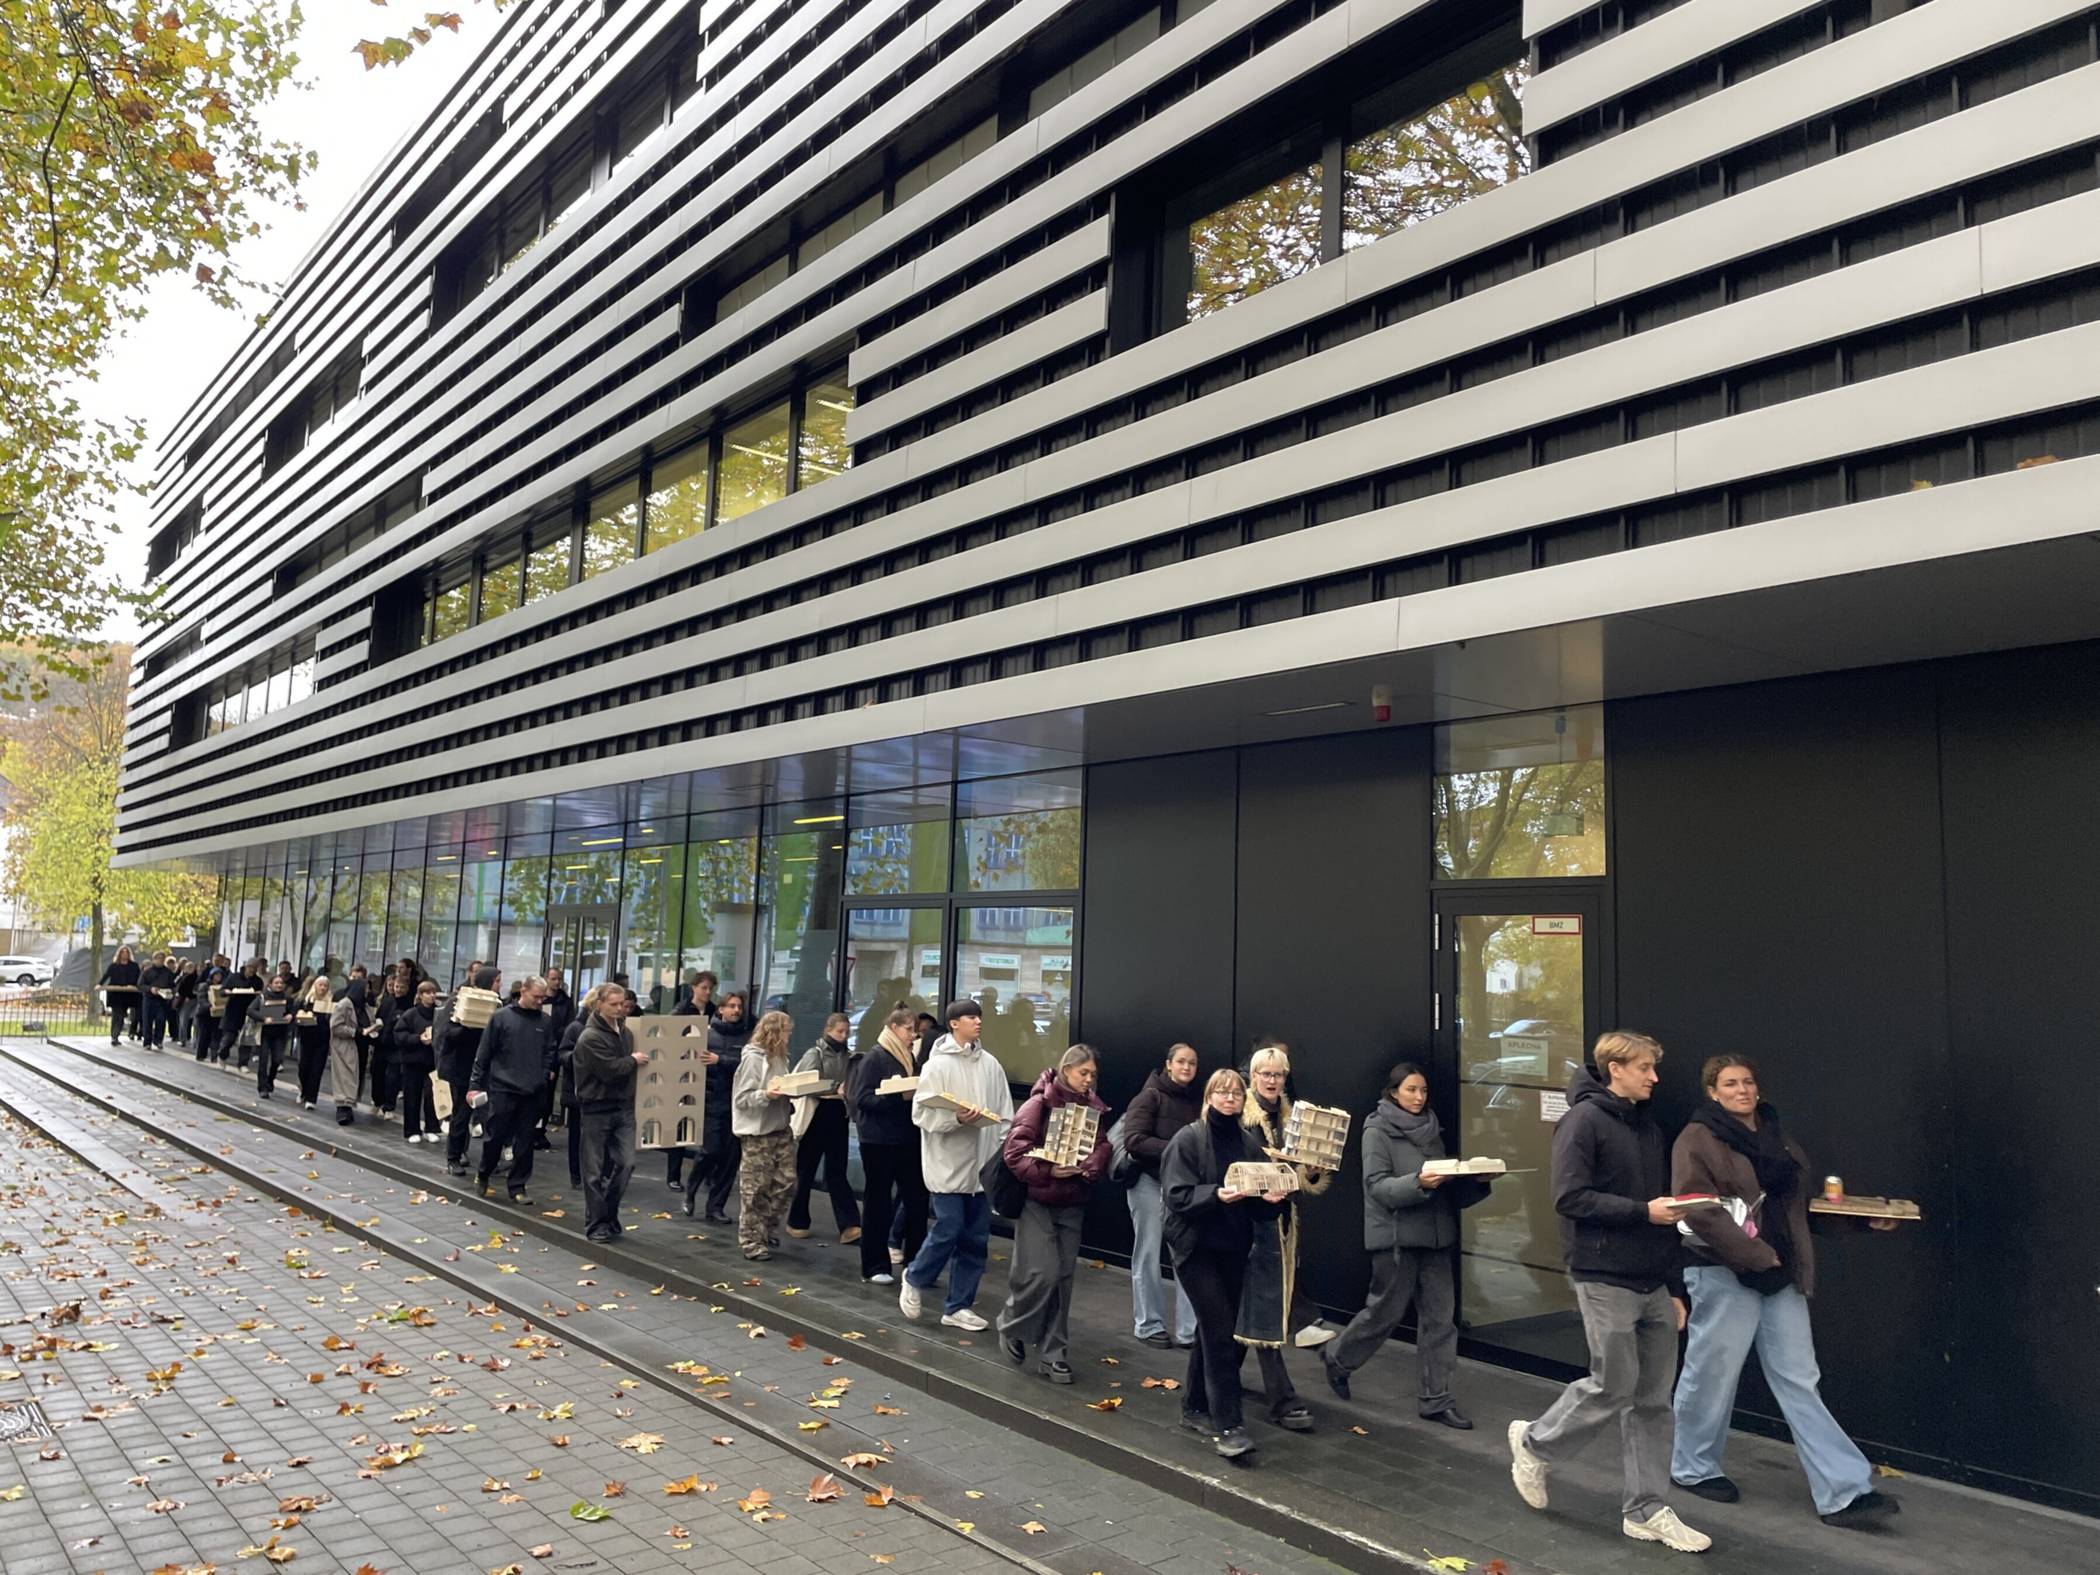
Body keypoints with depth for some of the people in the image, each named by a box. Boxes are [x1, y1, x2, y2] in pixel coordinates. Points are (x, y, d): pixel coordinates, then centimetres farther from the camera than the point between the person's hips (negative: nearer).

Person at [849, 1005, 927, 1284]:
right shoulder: (874, 1058, -9)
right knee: (879, 1204, 4)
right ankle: (874, 1268, 15)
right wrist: (900, 1097, -23)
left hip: (907, 1140, 6)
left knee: (916, 1198, 4)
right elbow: (863, 1098, -16)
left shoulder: (911, 1058, 11)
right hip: (879, 1142, -6)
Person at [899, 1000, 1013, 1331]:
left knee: (976, 1239, 7)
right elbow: (921, 1113, -10)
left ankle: (958, 1306, 19)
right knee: (949, 1230, -5)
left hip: (982, 1164, 5)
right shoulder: (937, 1065, -7)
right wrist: (956, 1118, -24)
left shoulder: (991, 1064, 6)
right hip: (948, 1164, -5)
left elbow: (1005, 1115, 9)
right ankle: (914, 1278, 22)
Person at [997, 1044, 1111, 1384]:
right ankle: (1011, 1326, 19)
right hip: (1037, 1200, -5)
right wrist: (1048, 1170, -26)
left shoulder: (1094, 1108, 5)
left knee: (1064, 1277, 7)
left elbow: (1103, 1148, 4)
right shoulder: (1039, 1103, -11)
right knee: (1043, 1273, -9)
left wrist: (1091, 1168, -16)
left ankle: (1053, 1354, 18)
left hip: (1072, 1204, 5)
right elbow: (1015, 1151, -15)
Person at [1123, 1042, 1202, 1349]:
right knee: (1148, 1256, 6)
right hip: (1150, 1181, -4)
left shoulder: (1197, 1100, 6)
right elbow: (1133, 1140, -18)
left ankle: (1188, 1329, 7)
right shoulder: (1151, 1096, -9)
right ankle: (1149, 1325, 20)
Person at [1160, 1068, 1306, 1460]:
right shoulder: (1188, 1139, -9)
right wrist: (1216, 1194, -29)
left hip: (1234, 1247, 6)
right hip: (1195, 1247, -6)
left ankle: (1195, 1408, 29)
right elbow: (1176, 1195, -15)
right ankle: (1226, 1425, -4)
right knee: (1221, 1331, -10)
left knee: (1213, 1328, 13)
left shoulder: (1247, 1142, 6)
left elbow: (1258, 1202, 9)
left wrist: (1270, 1199, -13)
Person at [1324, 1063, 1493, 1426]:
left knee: (1439, 1316, 4)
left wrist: (1476, 1179, -4)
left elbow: (1448, 1185, 15)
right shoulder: (1377, 1131, -6)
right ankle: (1338, 1358, 29)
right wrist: (1418, 1182, -30)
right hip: (1395, 1236, -6)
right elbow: (1377, 1186, -14)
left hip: (1435, 1234, 6)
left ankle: (1435, 1399, 13)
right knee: (1386, 1311, 4)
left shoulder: (1431, 1129, 13)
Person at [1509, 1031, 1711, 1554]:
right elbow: (1570, 1198, -18)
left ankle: (1647, 1511, 18)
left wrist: (1675, 1288, 15)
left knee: (1653, 1397, 8)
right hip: (1606, 1280, -7)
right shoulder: (1584, 1120, -10)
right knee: (1614, 1388, -2)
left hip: (1653, 1283, 7)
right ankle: (1534, 1443, 20)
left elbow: (1662, 1217, 18)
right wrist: (1643, 1212, -20)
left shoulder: (1649, 1128, 14)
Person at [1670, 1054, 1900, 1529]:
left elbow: (1804, 1196, 23)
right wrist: (1757, 1255, -21)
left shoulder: (1775, 1135, 13)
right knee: (1712, 1374, 6)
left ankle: (1843, 1493, 8)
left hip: (1780, 1276, 7)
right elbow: (1699, 1212, -19)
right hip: (1725, 1275, -7)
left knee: (1799, 1382, 7)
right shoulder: (1698, 1140, -11)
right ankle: (1693, 1467, 25)